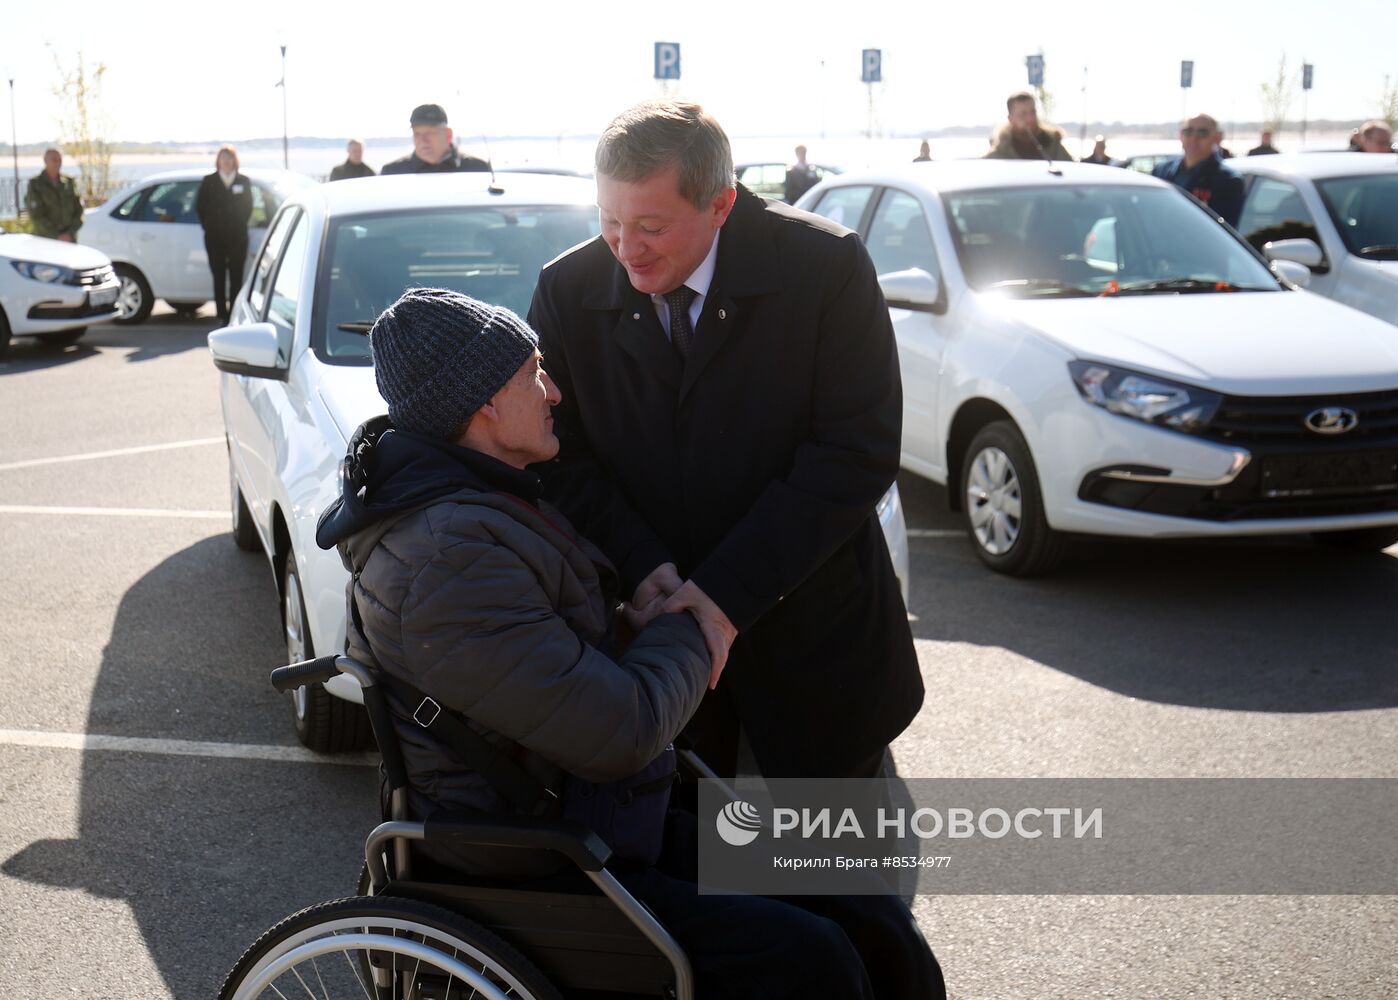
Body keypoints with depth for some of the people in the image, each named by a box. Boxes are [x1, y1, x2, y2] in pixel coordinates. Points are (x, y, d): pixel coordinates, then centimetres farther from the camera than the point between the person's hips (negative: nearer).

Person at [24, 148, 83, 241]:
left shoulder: (68, 182, 8)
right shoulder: (34, 185, -2)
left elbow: (78, 210, 7)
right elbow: (36, 217, -9)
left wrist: (70, 233, -8)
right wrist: (58, 237, -15)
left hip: (69, 241, 3)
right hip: (46, 243, -3)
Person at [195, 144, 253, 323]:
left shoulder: (244, 182, 8)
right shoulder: (209, 182, 7)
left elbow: (248, 207, 10)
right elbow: (200, 206, 8)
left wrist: (239, 226, 3)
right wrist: (208, 226, 2)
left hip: (238, 236, 0)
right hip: (214, 237, 0)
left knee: (236, 276, -2)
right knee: (219, 276, 0)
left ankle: (235, 314, 1)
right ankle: (222, 315, 2)